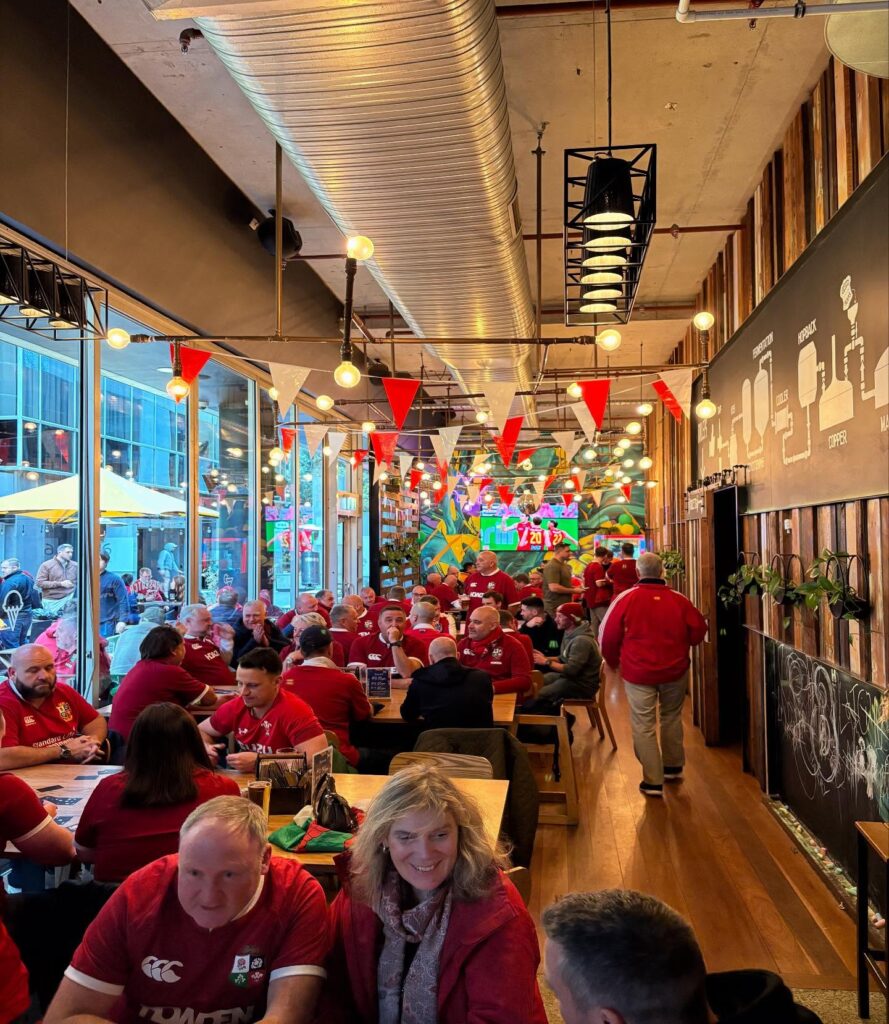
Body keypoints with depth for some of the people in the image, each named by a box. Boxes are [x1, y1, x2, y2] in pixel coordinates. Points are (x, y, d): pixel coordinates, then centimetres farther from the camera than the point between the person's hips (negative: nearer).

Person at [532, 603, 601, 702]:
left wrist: (547, 662, -19)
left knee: (537, 694, -21)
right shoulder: (569, 634, 8)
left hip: (582, 686, -10)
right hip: (570, 676, 10)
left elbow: (571, 670, -28)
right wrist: (545, 658, 0)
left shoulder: (582, 641, -24)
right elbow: (564, 659, 17)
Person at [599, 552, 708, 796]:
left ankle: (653, 781, 6)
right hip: (675, 671, 3)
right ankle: (673, 767, 36)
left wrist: (613, 662, 11)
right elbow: (699, 631, 3)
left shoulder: (626, 598, -11)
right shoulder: (679, 600, -5)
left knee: (643, 726, 5)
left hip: (638, 672, -3)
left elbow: (607, 636, -7)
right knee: (671, 717, 23)